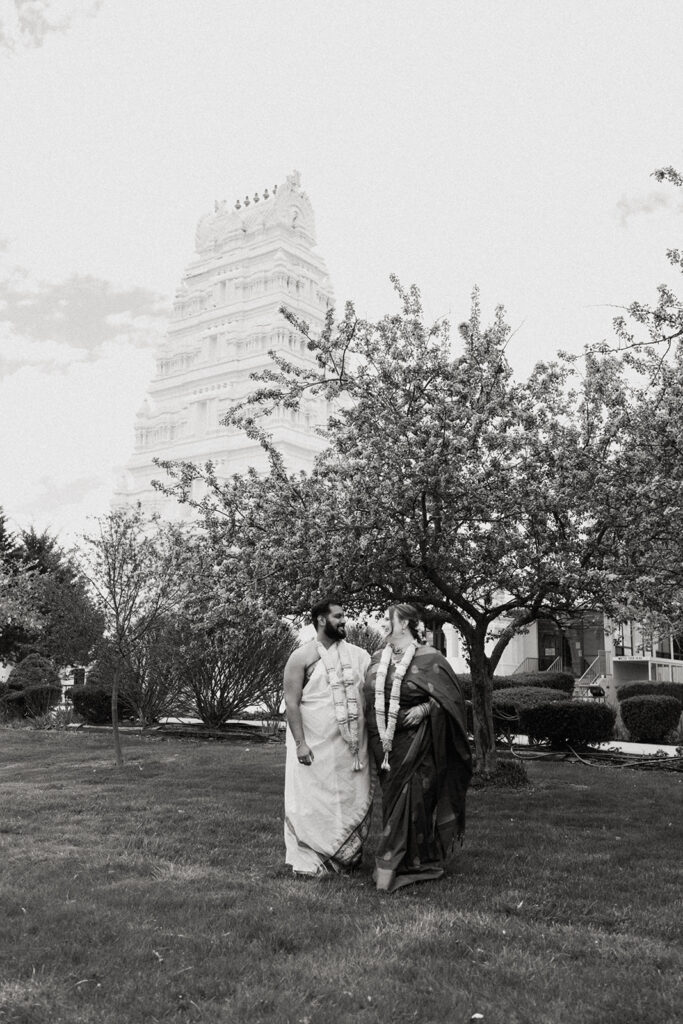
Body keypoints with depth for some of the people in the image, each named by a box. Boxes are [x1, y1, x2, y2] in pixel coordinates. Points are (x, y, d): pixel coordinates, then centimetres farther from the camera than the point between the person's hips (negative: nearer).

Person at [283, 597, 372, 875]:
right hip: (315, 746, -5)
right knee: (311, 803, 2)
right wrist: (300, 743, -16)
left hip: (350, 745, 5)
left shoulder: (356, 654, 8)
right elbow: (291, 702, -10)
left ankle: (348, 858, 25)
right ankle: (308, 861, 16)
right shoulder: (302, 657, -7)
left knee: (354, 801, 10)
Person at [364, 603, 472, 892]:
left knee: (411, 801, -6)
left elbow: (450, 694, -5)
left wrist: (424, 708, -19)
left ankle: (393, 864, -1)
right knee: (392, 800, 10)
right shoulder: (377, 659, 10)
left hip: (416, 743, -6)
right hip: (384, 742, 6)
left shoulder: (429, 659, -7)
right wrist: (372, 734, 8)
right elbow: (368, 698, 17)